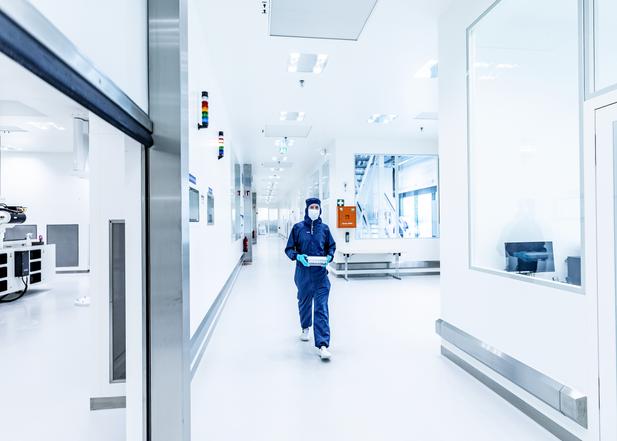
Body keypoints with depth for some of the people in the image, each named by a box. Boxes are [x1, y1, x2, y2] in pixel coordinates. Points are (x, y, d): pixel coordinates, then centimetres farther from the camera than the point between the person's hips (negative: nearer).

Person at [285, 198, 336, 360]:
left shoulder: (324, 228, 3)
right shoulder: (298, 228, -1)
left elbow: (332, 246, 15)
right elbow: (289, 249, 2)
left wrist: (329, 257, -6)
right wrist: (298, 256, -18)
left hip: (321, 274, -1)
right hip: (303, 273, 1)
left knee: (322, 308, -7)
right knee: (304, 302, 21)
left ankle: (323, 345, -5)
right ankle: (305, 328, 49)